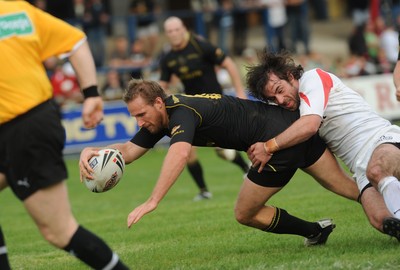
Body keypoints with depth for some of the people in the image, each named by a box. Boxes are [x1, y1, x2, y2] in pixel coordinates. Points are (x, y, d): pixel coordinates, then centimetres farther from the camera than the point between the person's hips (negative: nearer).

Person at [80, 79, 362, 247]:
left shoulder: (181, 113, -22)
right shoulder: (162, 116, 6)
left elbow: (180, 154, -42)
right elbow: (129, 150, 5)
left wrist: (152, 202, -47)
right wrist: (93, 151, -15)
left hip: (279, 139, -9)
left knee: (246, 214, 7)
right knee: (348, 188, 14)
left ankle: (315, 230, 20)